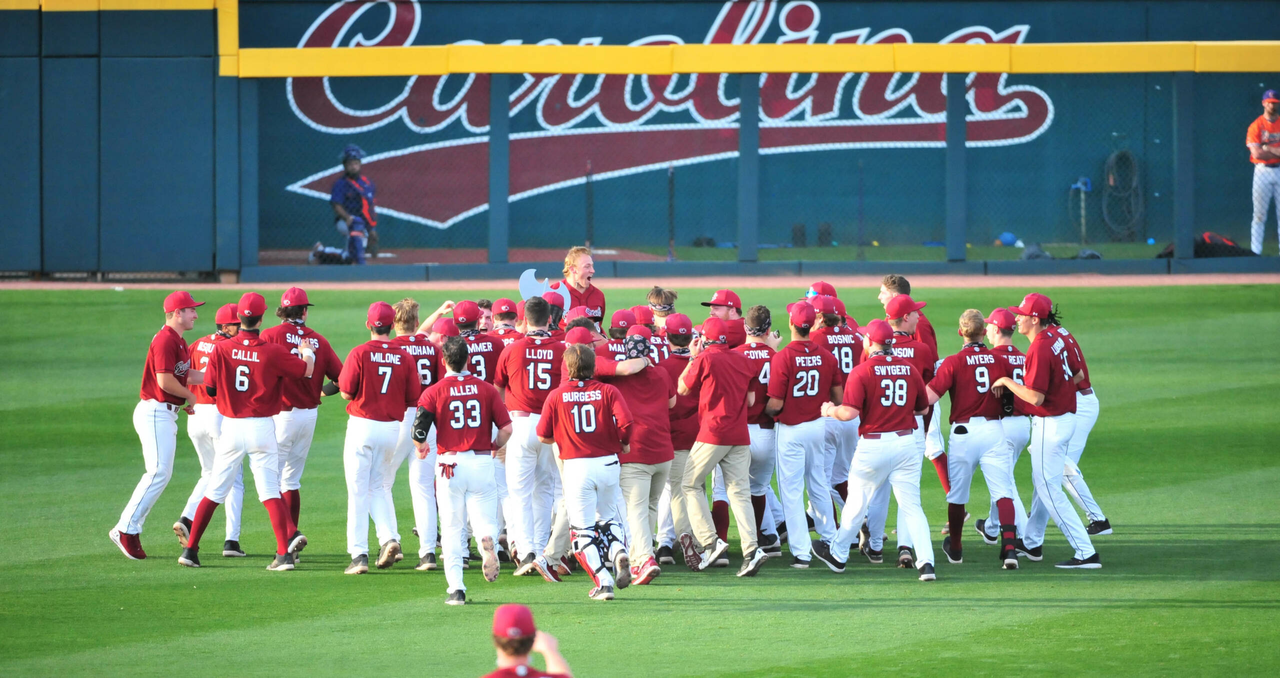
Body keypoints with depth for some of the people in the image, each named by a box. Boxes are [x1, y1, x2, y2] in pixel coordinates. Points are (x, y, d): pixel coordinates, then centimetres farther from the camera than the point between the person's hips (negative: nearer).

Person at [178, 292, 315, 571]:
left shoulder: (221, 349, -5)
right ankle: (284, 553, -10)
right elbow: (307, 370, 0)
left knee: (215, 491, 10)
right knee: (271, 491, -1)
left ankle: (190, 549, 10)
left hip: (231, 427, 2)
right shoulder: (272, 352, -10)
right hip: (261, 428, -2)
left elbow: (211, 388, 0)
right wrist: (307, 353, 21)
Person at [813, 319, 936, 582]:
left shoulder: (862, 371, -10)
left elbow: (849, 412, -18)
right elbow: (923, 408, 14)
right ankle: (926, 562, -8)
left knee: (856, 503, 12)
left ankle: (837, 555, 29)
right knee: (911, 505, 5)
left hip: (873, 445, -3)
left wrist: (829, 411, 2)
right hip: (906, 441, 3)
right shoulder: (909, 369, 4)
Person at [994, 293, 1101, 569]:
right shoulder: (1057, 339, 6)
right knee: (1041, 484, 23)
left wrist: (1007, 381, -15)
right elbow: (1078, 374, 16)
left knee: (1049, 490, -6)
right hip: (1066, 417, 10)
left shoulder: (1039, 350, -23)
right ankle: (1031, 543, 37)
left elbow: (1036, 397, -27)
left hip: (1050, 423, -10)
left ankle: (1086, 554, -10)